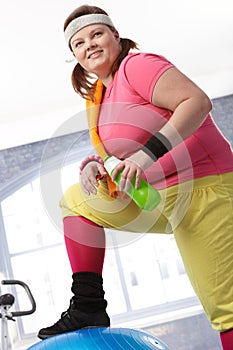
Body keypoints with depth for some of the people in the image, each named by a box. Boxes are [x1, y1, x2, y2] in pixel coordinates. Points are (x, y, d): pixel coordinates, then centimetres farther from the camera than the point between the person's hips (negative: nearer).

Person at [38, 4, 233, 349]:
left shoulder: (137, 64, -10)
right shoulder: (99, 94, 15)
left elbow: (198, 101, -23)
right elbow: (116, 154, 17)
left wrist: (148, 154, -31)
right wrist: (94, 165, -6)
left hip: (199, 189, -9)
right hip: (154, 198, 10)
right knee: (73, 199, 15)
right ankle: (88, 307, 9)